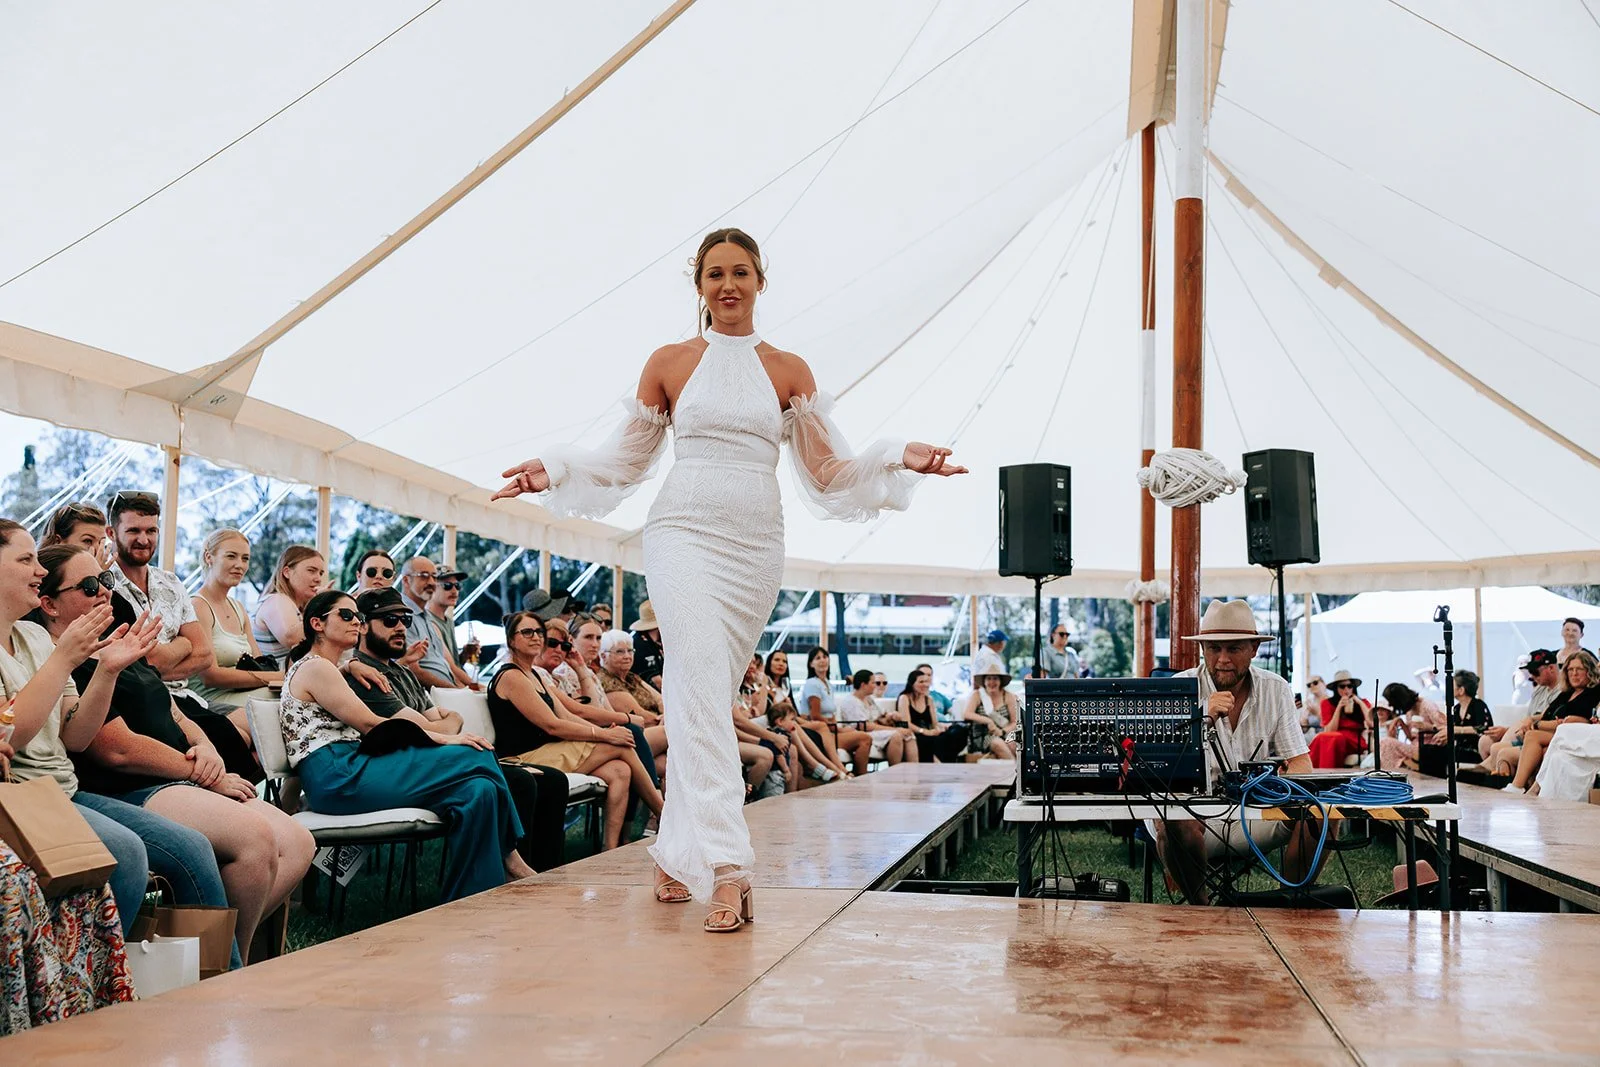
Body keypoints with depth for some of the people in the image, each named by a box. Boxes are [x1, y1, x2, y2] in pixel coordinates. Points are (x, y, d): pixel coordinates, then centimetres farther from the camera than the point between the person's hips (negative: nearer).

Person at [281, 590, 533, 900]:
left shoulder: (329, 670, 28)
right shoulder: (315, 668, -2)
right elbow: (370, 724, -9)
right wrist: (444, 739, -10)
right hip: (338, 778, -9)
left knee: (479, 790, -12)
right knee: (474, 758, -17)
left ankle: (465, 906, -12)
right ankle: (509, 858, -1)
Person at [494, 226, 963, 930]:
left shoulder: (789, 370, 10)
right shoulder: (668, 363, 8)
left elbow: (829, 472, 10)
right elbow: (625, 460, 15)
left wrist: (899, 460, -5)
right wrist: (553, 473, 2)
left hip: (756, 547, 2)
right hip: (683, 533, -2)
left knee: (706, 696, 5)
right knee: (702, 680, -20)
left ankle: (676, 851, 20)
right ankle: (723, 864, -26)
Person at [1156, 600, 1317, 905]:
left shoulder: (1275, 690, 5)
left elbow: (1301, 763, 4)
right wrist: (1202, 719, -29)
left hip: (1256, 815, 3)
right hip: (1194, 814, -3)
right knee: (1173, 820, -35)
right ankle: (1199, 905, -10)